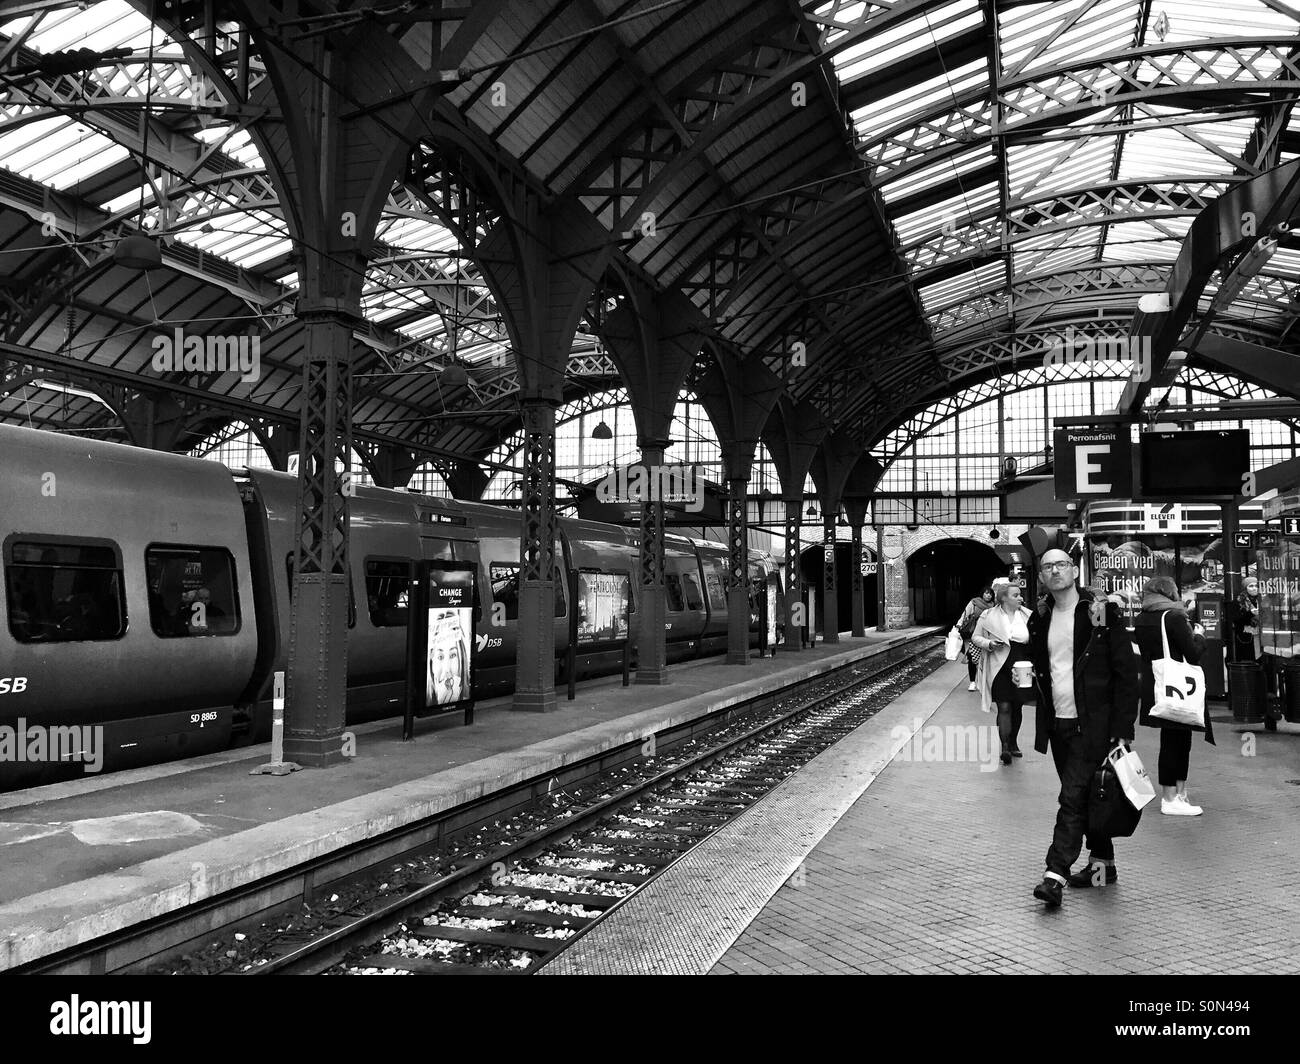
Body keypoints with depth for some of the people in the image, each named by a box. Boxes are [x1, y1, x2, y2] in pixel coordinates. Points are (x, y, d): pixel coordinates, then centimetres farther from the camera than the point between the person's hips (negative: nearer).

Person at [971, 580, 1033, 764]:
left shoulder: (1027, 616, 4)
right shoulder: (988, 616, -5)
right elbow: (975, 637, 2)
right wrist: (989, 644, -15)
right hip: (999, 669, -4)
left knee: (1017, 707, 13)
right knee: (1004, 707, -10)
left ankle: (1013, 743, 29)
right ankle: (1005, 747, -10)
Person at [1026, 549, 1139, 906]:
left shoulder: (1101, 611, -8)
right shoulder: (1040, 618, 8)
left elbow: (1127, 671, -9)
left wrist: (1123, 727, -13)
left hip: (1092, 722, -6)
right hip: (1057, 722, 6)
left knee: (1073, 797, -10)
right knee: (1083, 796, 16)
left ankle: (1056, 874, -10)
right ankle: (1102, 862, 31)